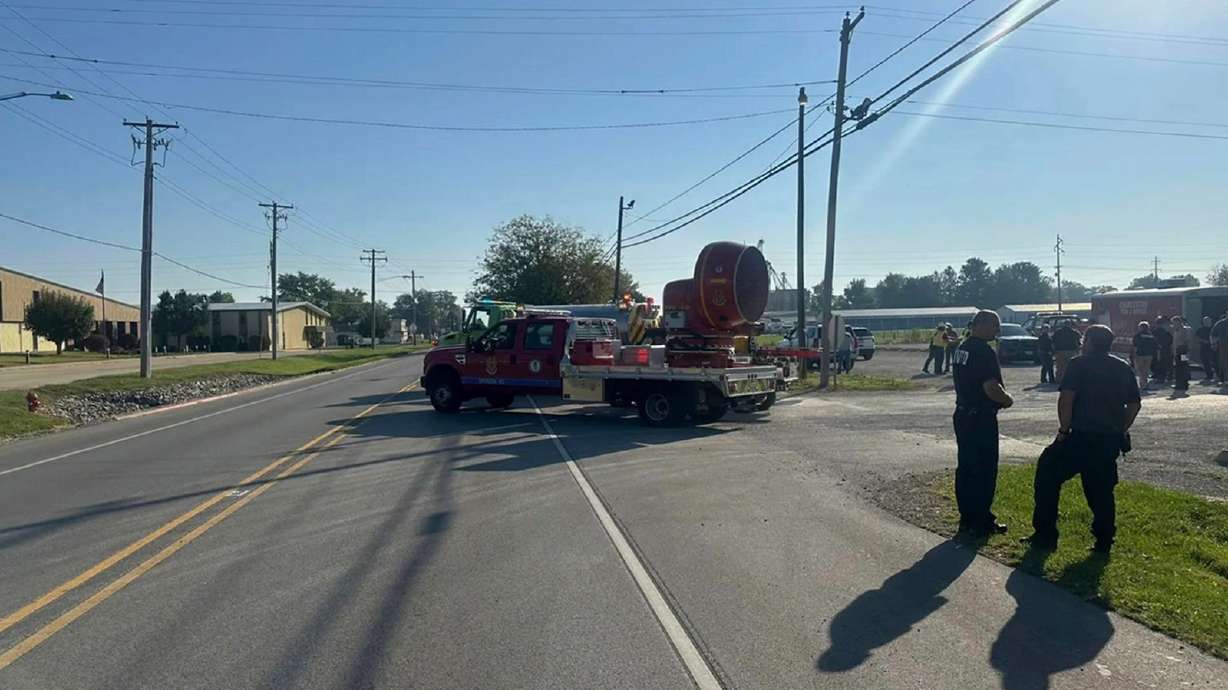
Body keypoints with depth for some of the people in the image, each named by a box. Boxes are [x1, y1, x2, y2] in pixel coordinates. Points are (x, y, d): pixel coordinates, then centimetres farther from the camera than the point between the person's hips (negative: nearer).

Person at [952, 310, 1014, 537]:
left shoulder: (962, 348, 11)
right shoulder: (984, 351, -19)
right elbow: (991, 388, -25)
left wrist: (1000, 398, 15)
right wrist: (1007, 399, -5)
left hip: (962, 414, 9)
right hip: (981, 418, -9)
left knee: (965, 468, 12)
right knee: (984, 471, 0)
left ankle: (967, 519, 20)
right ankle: (982, 521, 7)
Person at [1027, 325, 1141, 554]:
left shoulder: (1079, 364, -5)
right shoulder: (1124, 369, 13)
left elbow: (1066, 399, -16)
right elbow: (1135, 404, 14)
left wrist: (1064, 429, -8)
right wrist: (1120, 430, 17)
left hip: (1082, 437, -6)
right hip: (1111, 441, 6)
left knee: (1047, 476, 5)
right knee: (1102, 490, 16)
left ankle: (1045, 536, 5)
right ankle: (1104, 541, 17)